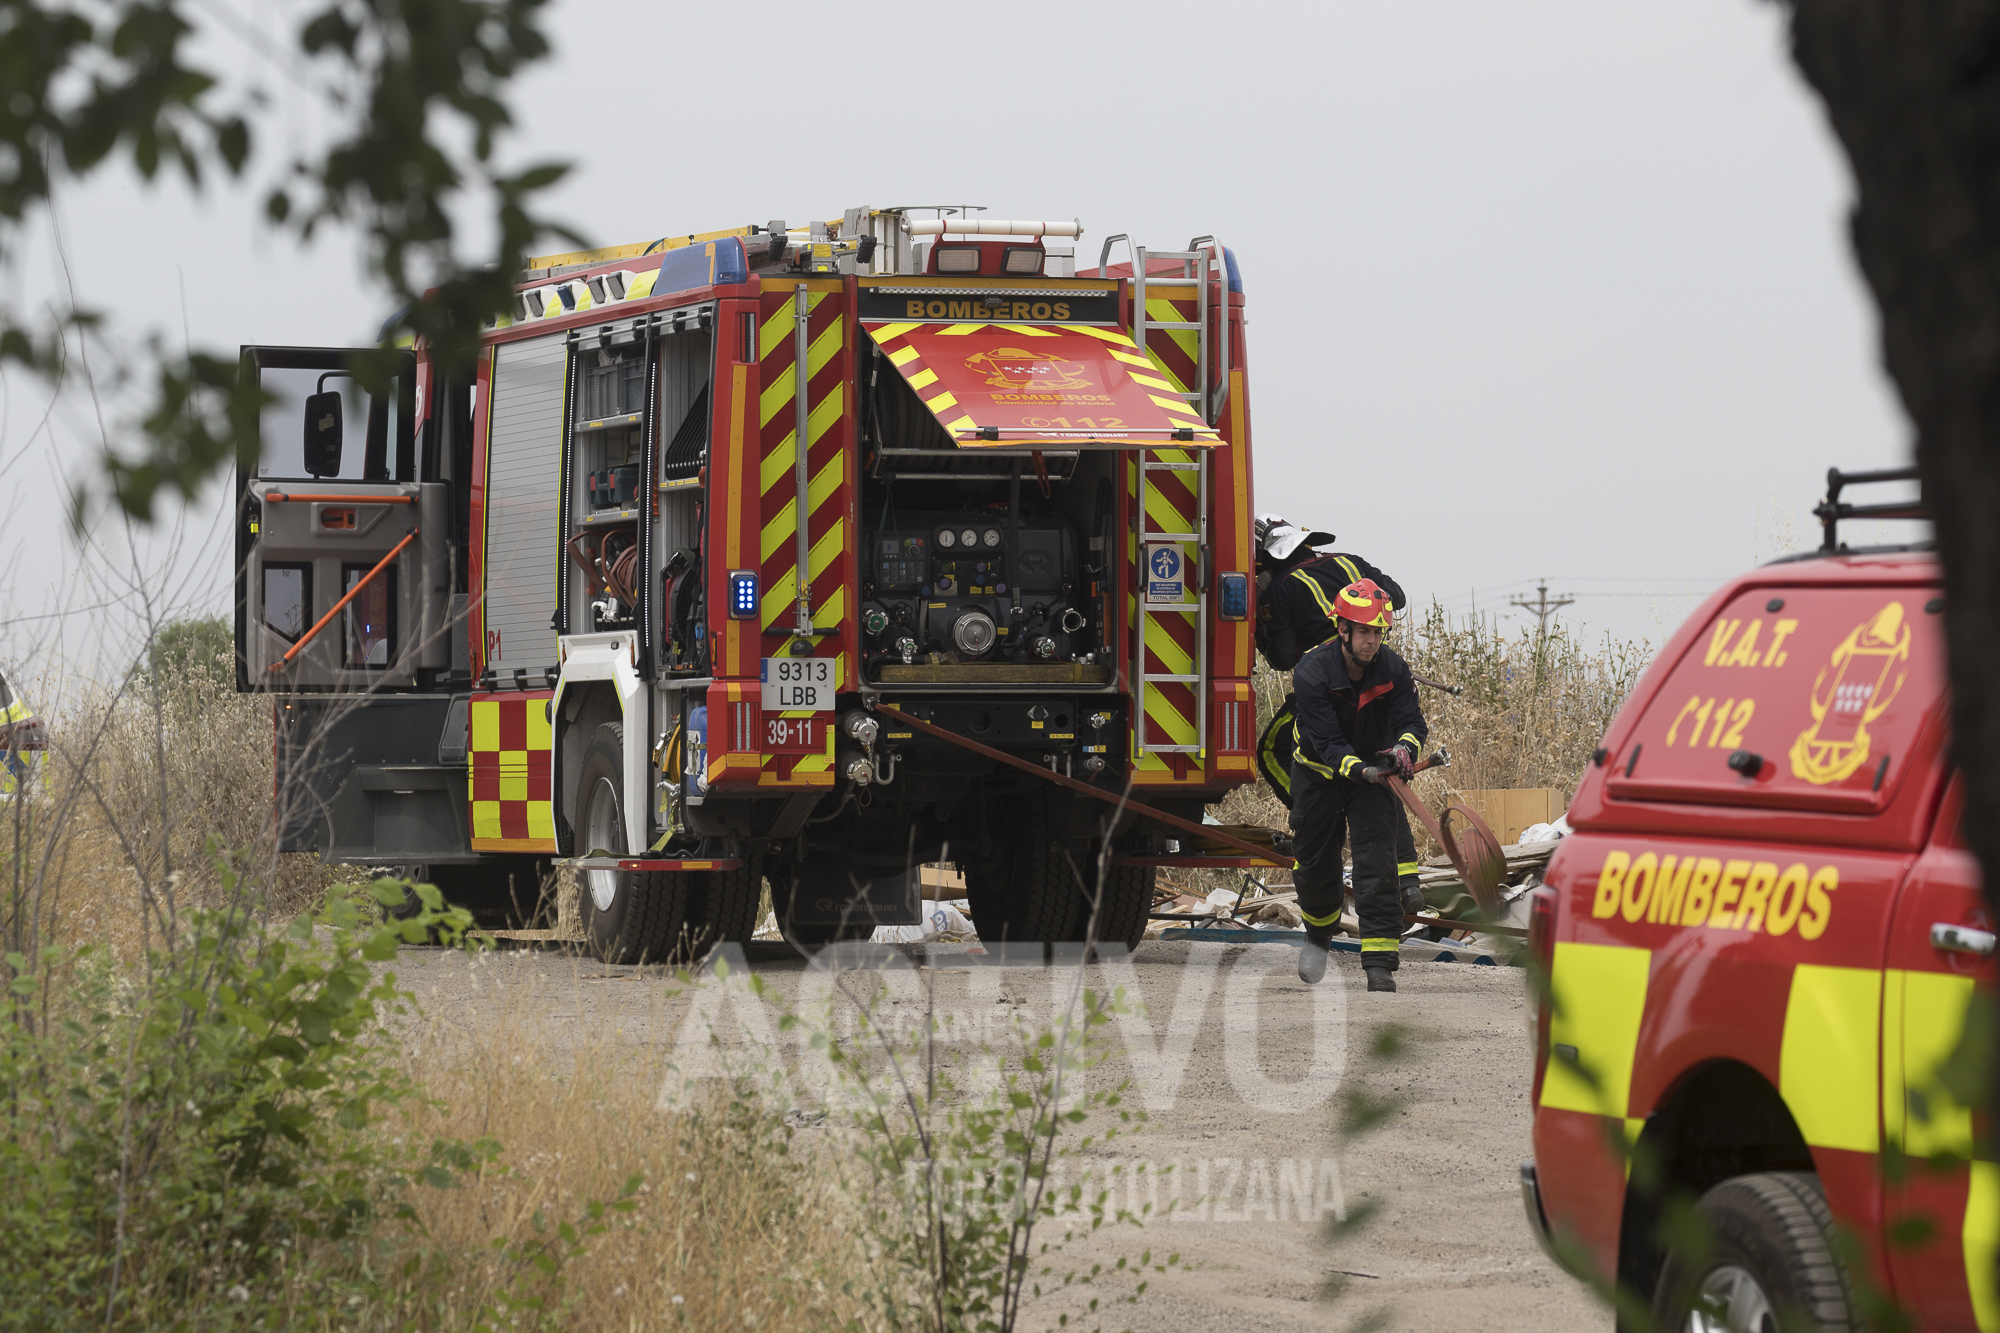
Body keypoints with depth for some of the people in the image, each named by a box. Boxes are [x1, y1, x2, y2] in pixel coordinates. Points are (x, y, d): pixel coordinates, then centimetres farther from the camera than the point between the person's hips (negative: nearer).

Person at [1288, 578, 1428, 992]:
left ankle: (1380, 963, -19)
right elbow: (1327, 740, -29)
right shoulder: (1311, 672, -24)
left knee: (1376, 861, -15)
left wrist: (1404, 746, -41)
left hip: (1373, 771, 1)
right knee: (1315, 864, 11)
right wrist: (1360, 770, -46)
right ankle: (1319, 933, 43)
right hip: (1319, 773, -1)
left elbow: (1412, 720, -16)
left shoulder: (1392, 668, -14)